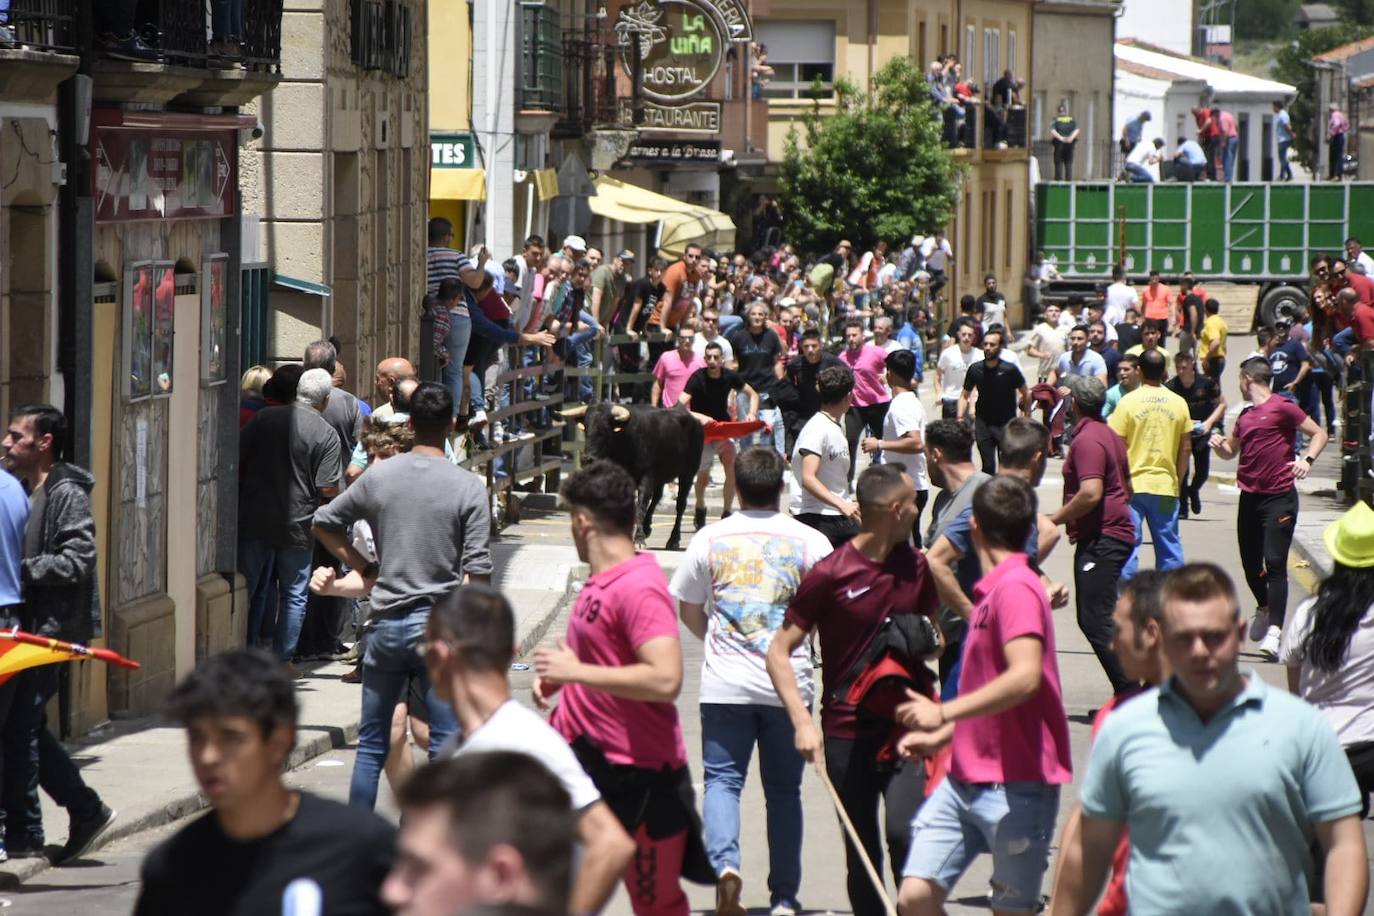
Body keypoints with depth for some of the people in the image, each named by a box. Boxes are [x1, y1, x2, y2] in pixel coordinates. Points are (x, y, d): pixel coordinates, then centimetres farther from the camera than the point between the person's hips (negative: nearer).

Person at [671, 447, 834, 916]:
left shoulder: (711, 538, 1)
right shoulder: (810, 542, -2)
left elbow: (688, 610, 9)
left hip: (725, 684, 0)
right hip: (788, 682, 0)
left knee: (722, 779, 4)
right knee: (783, 789, 9)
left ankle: (724, 862, -21)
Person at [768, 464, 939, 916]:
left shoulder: (917, 567, 6)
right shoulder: (830, 574, -8)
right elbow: (779, 652, -7)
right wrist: (803, 722, -18)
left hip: (905, 727, 2)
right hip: (847, 732, -2)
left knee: (904, 831, -19)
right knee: (861, 851, 6)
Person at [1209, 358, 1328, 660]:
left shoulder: (1282, 408, -7)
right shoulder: (1245, 415, 15)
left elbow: (1319, 434, -6)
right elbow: (1231, 450, 28)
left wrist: (1307, 460, -22)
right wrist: (1219, 444, 5)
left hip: (1279, 497, -7)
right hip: (1249, 497, 7)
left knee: (1274, 563, -14)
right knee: (1250, 563, 13)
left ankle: (1274, 630, -19)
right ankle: (1264, 609, 39)